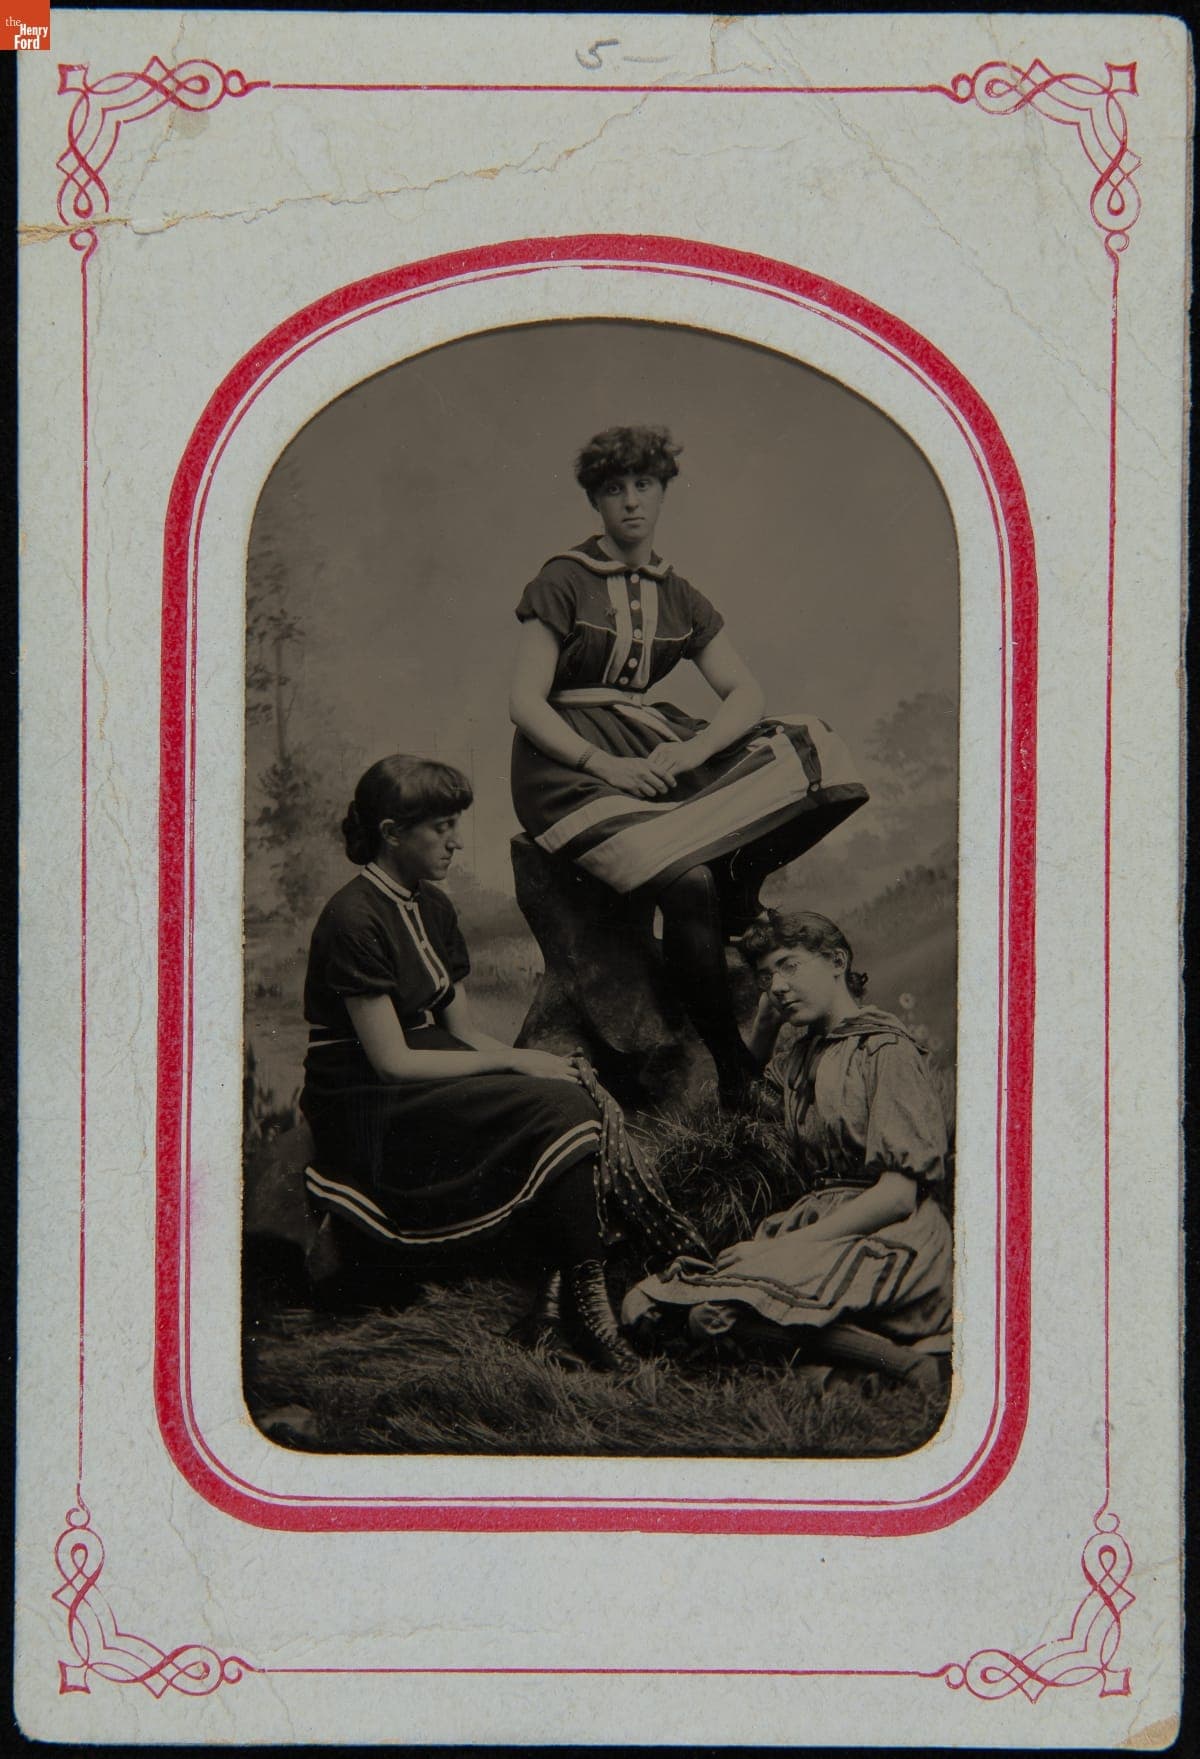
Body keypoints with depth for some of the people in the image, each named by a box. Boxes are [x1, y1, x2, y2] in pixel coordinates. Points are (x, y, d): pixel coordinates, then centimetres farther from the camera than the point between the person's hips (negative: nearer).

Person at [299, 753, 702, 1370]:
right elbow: (392, 1061, -18)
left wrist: (536, 1063, -6)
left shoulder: (432, 908, 12)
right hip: (366, 1111, -8)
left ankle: (559, 1282, -23)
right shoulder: (354, 920, -16)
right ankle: (584, 1302, -19)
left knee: (580, 1088, -16)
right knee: (559, 1107, -24)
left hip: (430, 1085, 8)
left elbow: (462, 1030, 12)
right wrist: (515, 1062, -16)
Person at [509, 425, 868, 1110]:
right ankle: (734, 1067, -21)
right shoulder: (564, 582, 0)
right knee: (686, 882, -31)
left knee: (809, 756, -17)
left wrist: (692, 751, -15)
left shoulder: (679, 598, 14)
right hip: (569, 761, -6)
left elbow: (747, 693, 6)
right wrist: (604, 764, -22)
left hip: (653, 747, 6)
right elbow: (525, 703, -8)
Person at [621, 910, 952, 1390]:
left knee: (719, 1312, -33)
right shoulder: (800, 1055, 22)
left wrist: (797, 1241, -18)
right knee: (644, 1306, -15)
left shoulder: (886, 1049, -3)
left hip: (884, 1239, -8)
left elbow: (899, 1193, -12)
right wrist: (767, 1012, 25)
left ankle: (907, 1364, -22)